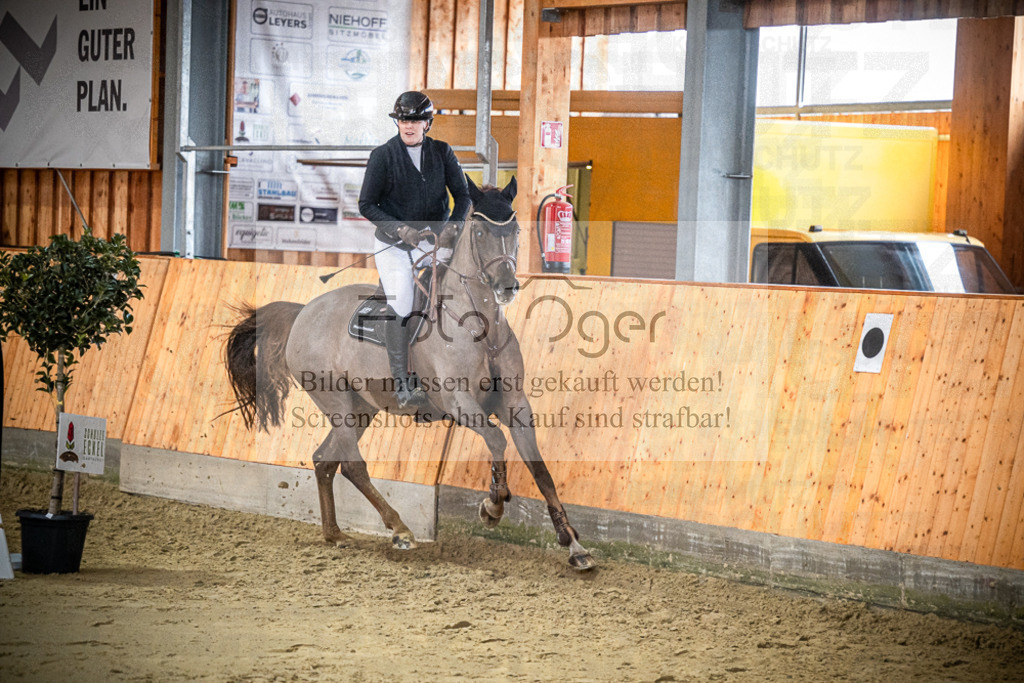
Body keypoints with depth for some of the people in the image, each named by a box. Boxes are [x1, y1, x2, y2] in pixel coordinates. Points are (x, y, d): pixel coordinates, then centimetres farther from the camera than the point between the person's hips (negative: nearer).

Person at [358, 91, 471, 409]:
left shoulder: (442, 152, 1)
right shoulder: (383, 155, -6)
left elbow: (462, 194, 1)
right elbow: (367, 205, -7)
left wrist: (452, 225, -19)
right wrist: (401, 230, -21)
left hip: (432, 240, 3)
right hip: (393, 244, -3)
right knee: (399, 309, -15)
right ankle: (401, 384, -13)